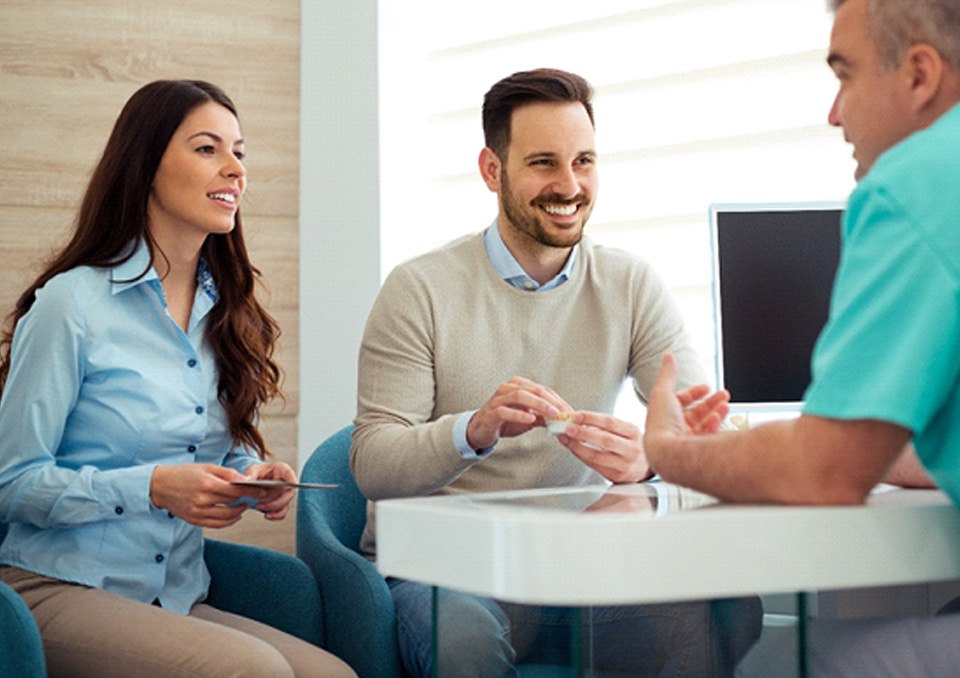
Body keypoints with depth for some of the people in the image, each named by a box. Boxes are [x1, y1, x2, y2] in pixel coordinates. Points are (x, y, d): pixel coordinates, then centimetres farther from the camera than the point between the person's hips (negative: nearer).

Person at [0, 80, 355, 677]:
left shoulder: (228, 313, 13)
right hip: (59, 588, -6)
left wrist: (258, 476, -1)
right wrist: (151, 489, -20)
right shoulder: (73, 303, -7)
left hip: (177, 600, 6)